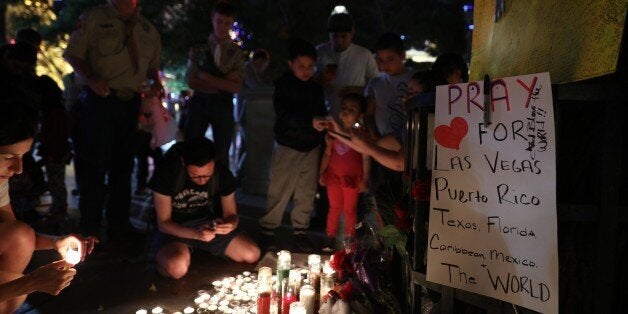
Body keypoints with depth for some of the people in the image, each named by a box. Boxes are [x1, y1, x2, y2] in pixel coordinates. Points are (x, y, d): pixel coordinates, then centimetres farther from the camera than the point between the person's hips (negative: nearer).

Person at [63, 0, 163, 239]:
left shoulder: (148, 30, 13)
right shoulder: (94, 19, 0)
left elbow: (153, 64, 22)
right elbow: (73, 55, -1)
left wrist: (156, 83, 2)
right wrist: (91, 78, -18)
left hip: (131, 102, 5)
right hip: (100, 99, -5)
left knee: (123, 165, 12)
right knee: (94, 163, -5)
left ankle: (118, 227, 24)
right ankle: (89, 228, 9)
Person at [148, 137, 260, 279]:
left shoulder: (222, 174, -13)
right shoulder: (166, 173, -23)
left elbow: (231, 214, -3)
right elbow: (163, 223, -18)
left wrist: (230, 224, -29)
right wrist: (196, 234, -36)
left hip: (207, 224, 4)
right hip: (174, 229, -4)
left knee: (252, 255, -12)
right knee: (178, 268, -36)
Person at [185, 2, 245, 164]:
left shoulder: (236, 52, 5)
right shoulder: (199, 48, 5)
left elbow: (236, 87, -5)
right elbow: (191, 81, -3)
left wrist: (207, 78, -11)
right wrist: (223, 83, -10)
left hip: (223, 105, 1)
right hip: (199, 103, 0)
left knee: (221, 154, 9)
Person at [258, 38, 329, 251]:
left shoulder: (316, 88, 9)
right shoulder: (283, 86, -7)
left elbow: (321, 112, 20)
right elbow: (284, 116, -20)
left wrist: (324, 124, -2)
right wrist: (310, 121, -33)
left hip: (311, 147, 5)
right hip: (287, 147, -4)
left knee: (307, 193, 8)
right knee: (279, 191, -1)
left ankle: (300, 231, 21)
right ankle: (267, 230, 12)